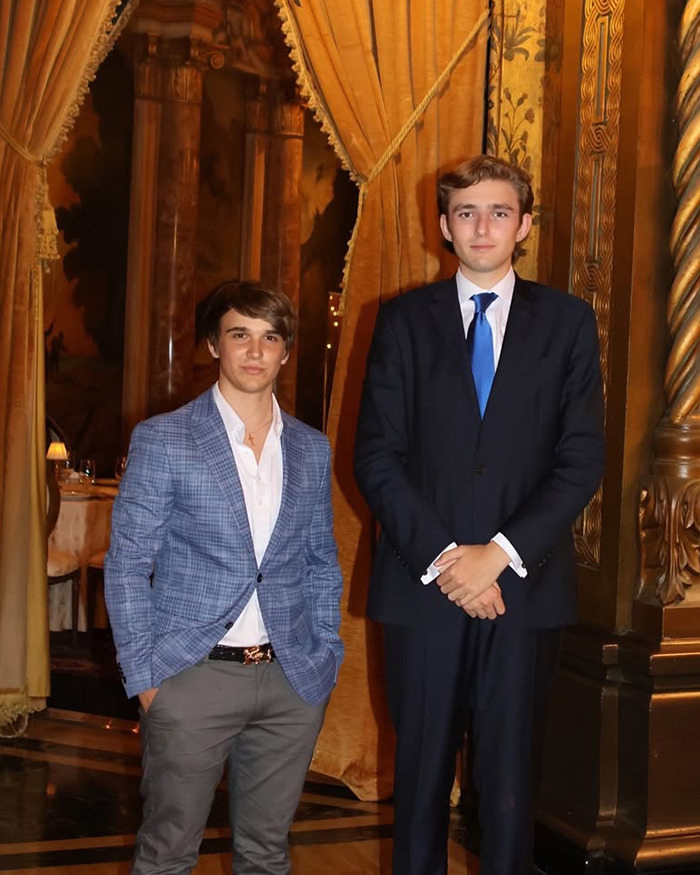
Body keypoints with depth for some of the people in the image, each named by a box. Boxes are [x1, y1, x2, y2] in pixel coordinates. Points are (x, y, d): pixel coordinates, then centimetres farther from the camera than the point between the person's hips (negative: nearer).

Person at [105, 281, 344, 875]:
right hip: (193, 676, -3)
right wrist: (145, 675, -8)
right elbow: (127, 564, -4)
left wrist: (327, 658, 7)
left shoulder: (312, 450, 8)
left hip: (293, 681, 4)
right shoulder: (162, 441, -4)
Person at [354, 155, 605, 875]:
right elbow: (376, 457, 0)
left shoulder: (567, 321, 7)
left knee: (510, 777, 6)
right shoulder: (404, 320, 6)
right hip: (424, 584, 0)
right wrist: (440, 558, -10)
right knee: (421, 770, 7)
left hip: (524, 584, 0)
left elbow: (582, 458, 0)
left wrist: (501, 553, -11)